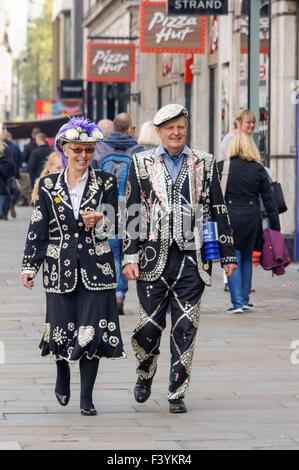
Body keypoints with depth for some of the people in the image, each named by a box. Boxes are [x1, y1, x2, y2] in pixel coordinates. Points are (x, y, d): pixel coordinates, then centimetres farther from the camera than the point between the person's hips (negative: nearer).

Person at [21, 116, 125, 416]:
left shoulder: (105, 183, 4)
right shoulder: (49, 185, 5)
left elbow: (115, 223, 4)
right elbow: (38, 229, 6)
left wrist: (99, 221, -18)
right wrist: (30, 266, 2)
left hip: (96, 268, -1)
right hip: (61, 268, 1)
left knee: (92, 332, -6)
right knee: (62, 330, 4)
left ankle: (86, 397, 3)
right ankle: (63, 379, 35)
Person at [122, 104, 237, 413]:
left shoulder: (204, 164, 9)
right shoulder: (142, 164, 7)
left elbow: (218, 211, 11)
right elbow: (132, 213, 5)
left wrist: (227, 254, 8)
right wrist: (130, 256, -2)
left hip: (192, 259, 0)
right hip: (154, 258, 0)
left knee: (185, 328, -1)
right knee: (150, 324, 1)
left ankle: (177, 394, 8)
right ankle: (145, 376, 29)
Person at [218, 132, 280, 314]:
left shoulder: (223, 167, -3)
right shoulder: (259, 170, 2)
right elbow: (269, 200, 3)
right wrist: (275, 227, 8)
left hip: (229, 216, -2)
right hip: (251, 217, 2)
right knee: (247, 258, 17)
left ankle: (238, 302, -7)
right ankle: (245, 300, 20)